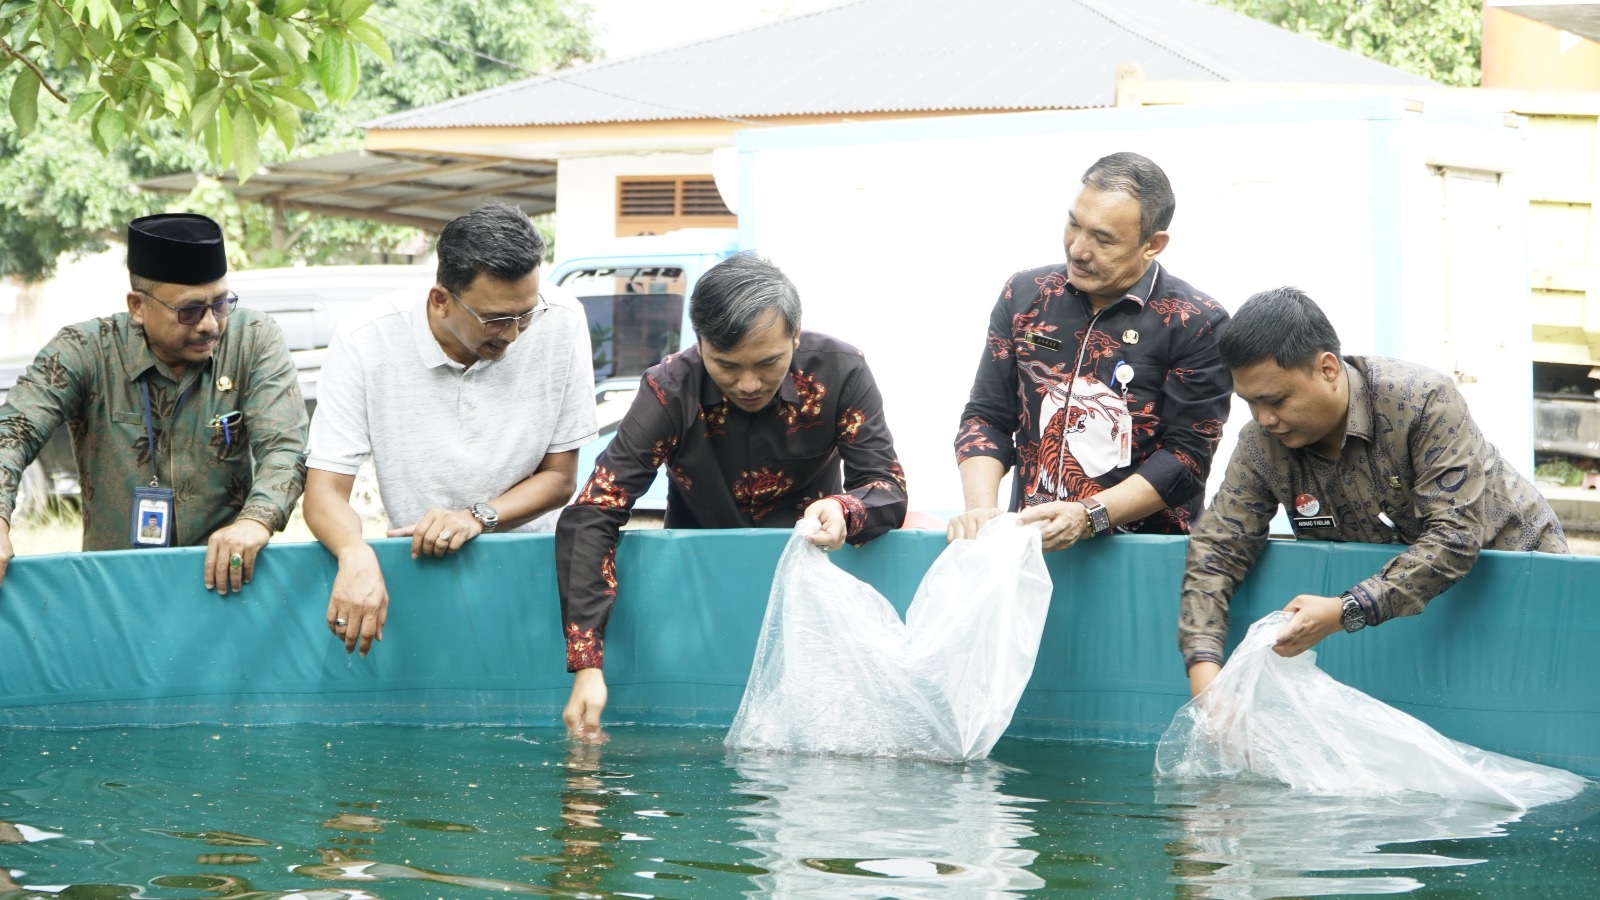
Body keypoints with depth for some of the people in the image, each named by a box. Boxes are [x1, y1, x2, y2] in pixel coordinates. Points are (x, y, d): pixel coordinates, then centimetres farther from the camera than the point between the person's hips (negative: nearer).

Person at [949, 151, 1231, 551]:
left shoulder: (1196, 324, -1)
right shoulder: (1025, 296, 11)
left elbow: (1187, 455, -5)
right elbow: (987, 418, 12)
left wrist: (1088, 517, -16)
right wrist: (981, 509, -6)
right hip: (1028, 544, 3)